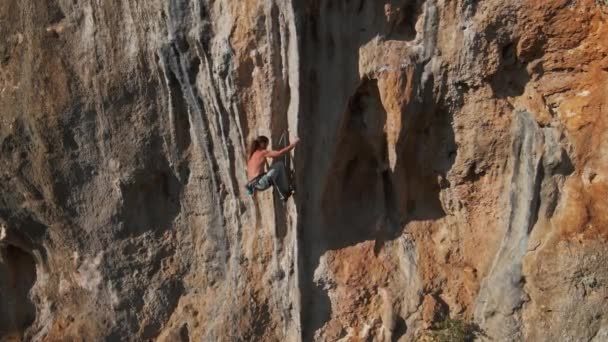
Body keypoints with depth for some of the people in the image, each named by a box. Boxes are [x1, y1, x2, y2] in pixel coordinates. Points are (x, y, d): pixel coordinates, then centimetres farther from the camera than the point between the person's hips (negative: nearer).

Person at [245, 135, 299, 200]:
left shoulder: (253, 154, 17)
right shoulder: (263, 152, -7)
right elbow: (280, 153, -12)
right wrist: (293, 144, -4)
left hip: (252, 184, 9)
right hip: (259, 183, -9)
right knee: (280, 165, -7)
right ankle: (285, 193, -3)